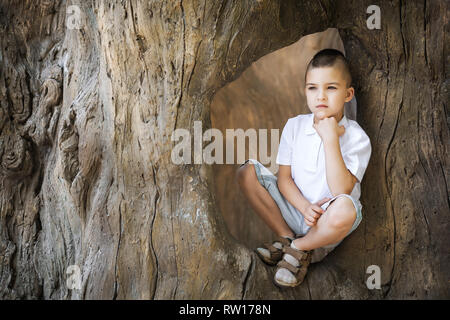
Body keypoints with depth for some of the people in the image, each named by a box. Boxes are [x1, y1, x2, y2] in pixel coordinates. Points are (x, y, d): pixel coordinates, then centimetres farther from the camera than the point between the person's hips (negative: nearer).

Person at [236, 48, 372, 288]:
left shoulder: (356, 137, -12)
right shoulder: (294, 126, 0)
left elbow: (341, 191, -24)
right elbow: (284, 178, -2)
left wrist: (330, 139, -26)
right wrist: (304, 207, -21)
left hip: (327, 223, -3)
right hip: (294, 208, 3)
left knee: (345, 210, -40)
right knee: (246, 172, -14)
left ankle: (299, 248, -8)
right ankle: (286, 237, -6)